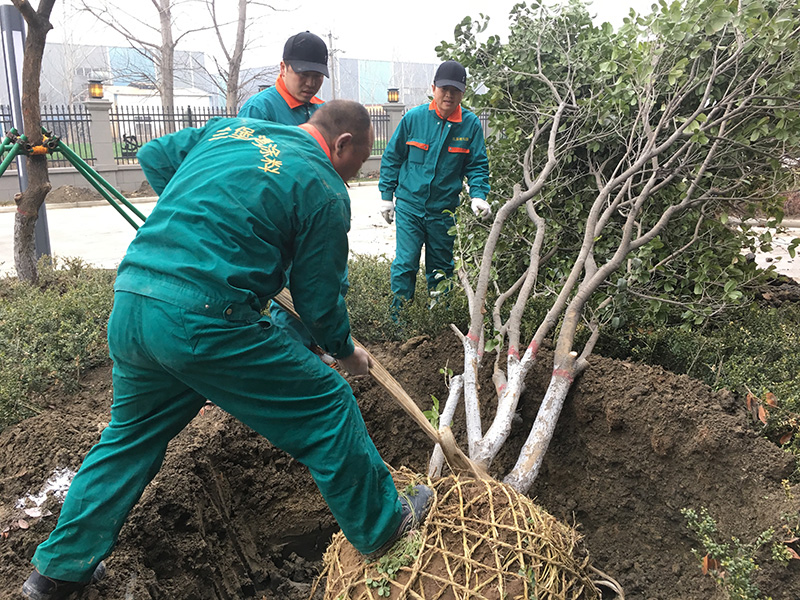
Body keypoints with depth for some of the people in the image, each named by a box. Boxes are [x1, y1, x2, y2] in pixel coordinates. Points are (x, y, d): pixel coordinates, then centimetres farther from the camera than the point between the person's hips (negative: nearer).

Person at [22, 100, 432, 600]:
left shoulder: (229, 128, 17)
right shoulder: (324, 189, -2)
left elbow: (154, 156, 26)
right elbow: (319, 298, 1)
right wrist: (346, 350, 18)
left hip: (129, 304, 8)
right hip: (204, 323, -8)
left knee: (131, 433, 26)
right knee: (326, 404, 8)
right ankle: (381, 525, 24)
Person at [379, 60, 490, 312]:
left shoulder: (470, 124, -3)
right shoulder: (414, 117, -4)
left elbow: (477, 165, 1)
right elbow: (392, 157, 5)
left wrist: (478, 196, -16)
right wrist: (386, 195, 3)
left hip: (445, 210, 1)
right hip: (409, 206, -1)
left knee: (441, 270, 13)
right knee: (404, 265, -5)